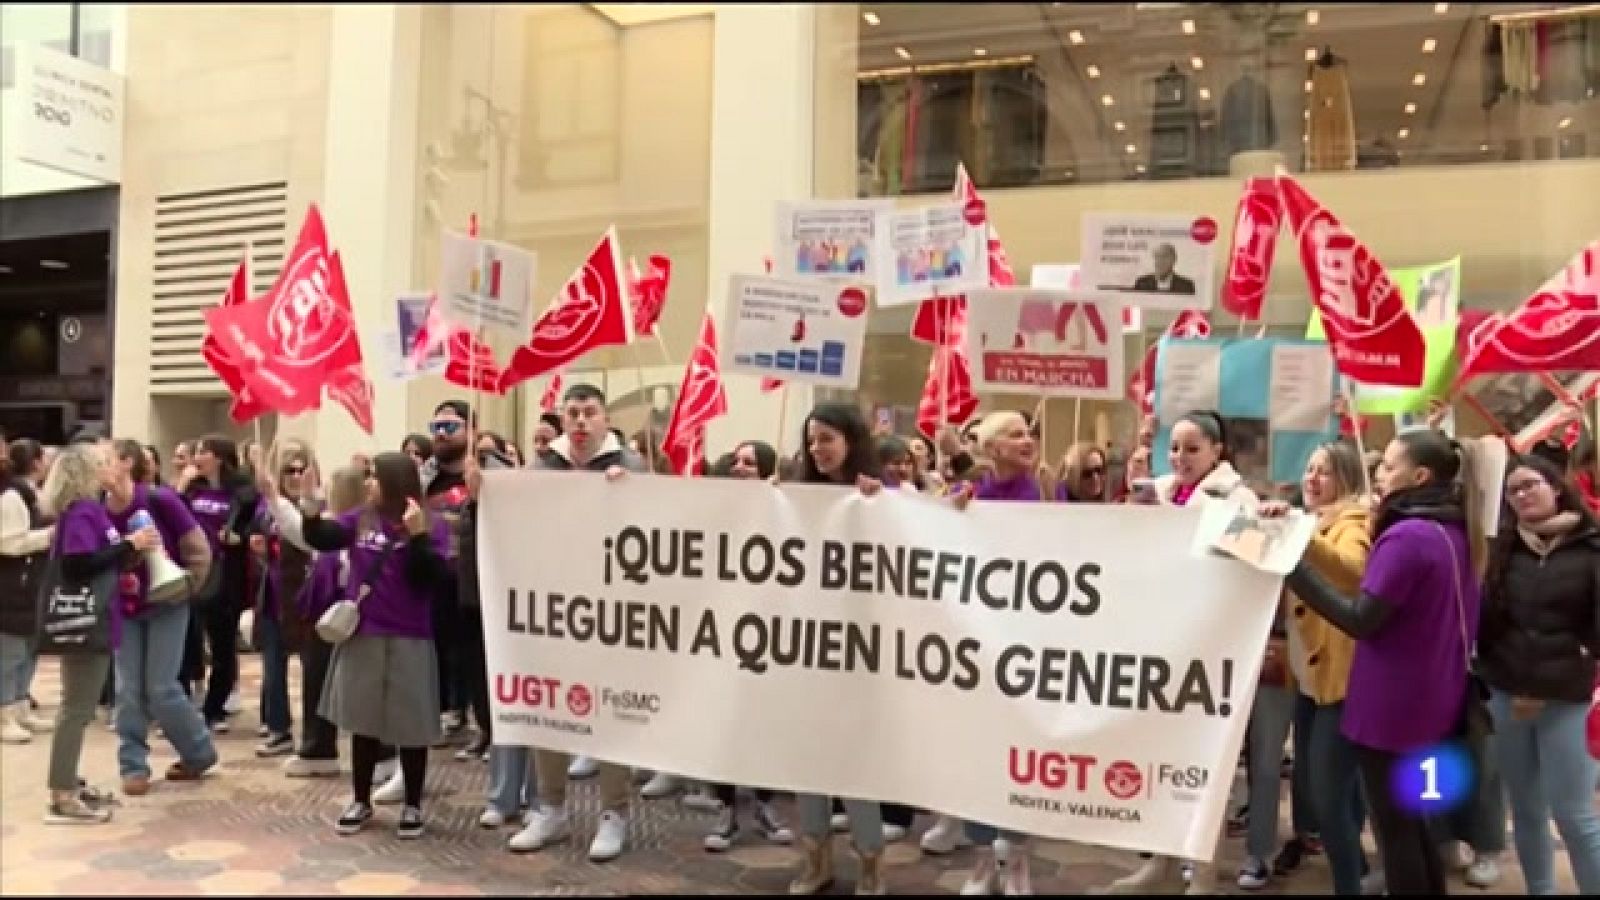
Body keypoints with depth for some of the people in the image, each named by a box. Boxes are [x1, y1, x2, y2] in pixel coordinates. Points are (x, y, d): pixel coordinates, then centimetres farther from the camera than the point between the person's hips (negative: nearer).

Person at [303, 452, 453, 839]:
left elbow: (435, 580, -16)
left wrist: (417, 535, -24)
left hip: (409, 641, -4)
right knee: (363, 722, 14)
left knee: (411, 727, 6)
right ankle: (361, 801, 29)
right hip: (361, 636, 4)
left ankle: (413, 806, 22)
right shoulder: (361, 519, 5)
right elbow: (319, 538, -1)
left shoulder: (433, 526, -8)